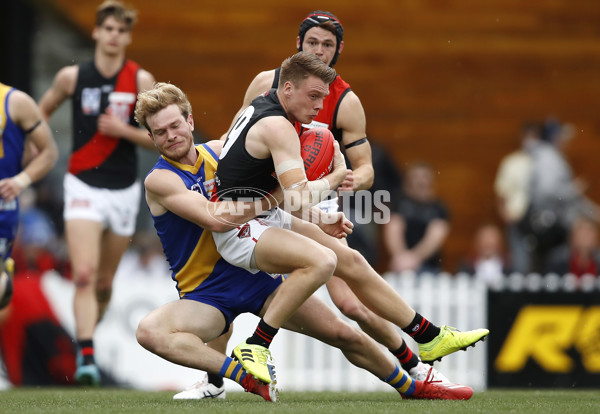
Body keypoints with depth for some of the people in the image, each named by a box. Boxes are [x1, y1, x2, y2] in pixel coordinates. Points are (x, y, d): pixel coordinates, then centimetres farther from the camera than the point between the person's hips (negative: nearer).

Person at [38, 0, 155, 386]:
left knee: (104, 282, 12)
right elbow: (40, 113, 17)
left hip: (124, 190, 1)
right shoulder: (71, 77, -2)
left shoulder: (141, 80, -4)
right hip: (83, 185, -1)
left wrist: (124, 130, -19)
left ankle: (88, 334, 37)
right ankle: (86, 357, -21)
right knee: (84, 275, -18)